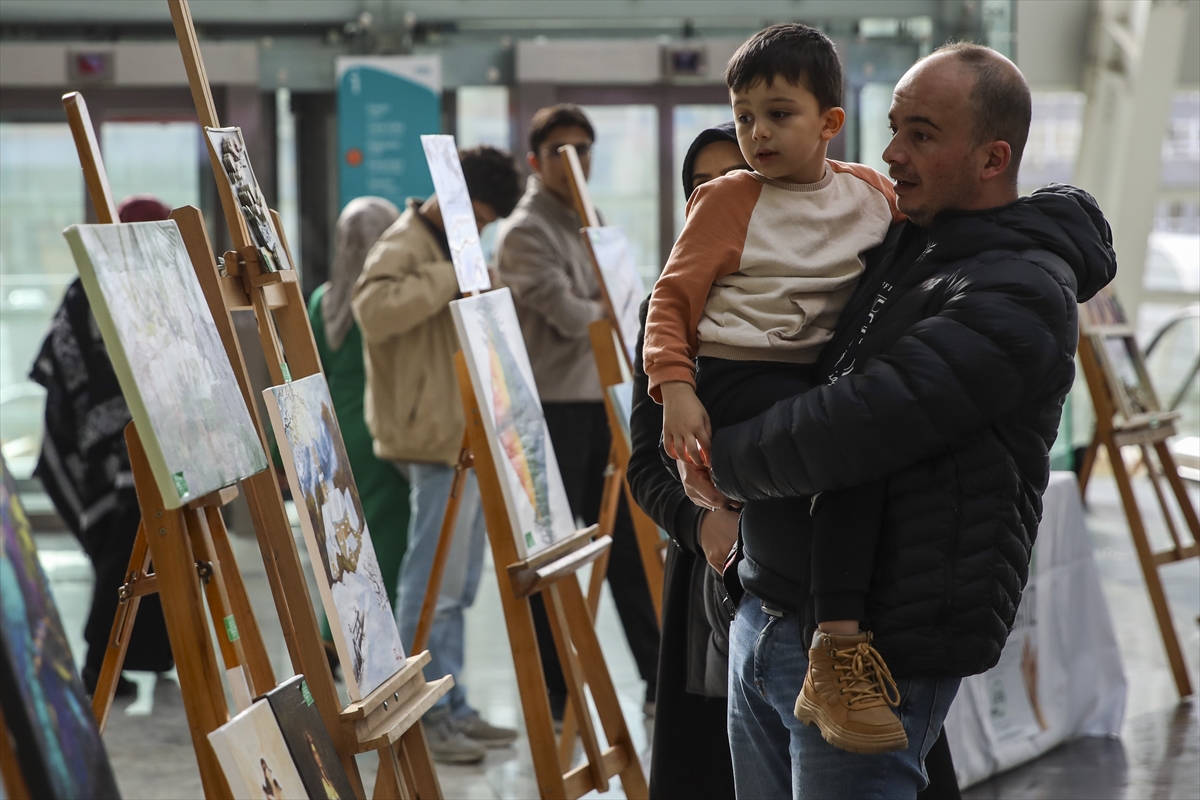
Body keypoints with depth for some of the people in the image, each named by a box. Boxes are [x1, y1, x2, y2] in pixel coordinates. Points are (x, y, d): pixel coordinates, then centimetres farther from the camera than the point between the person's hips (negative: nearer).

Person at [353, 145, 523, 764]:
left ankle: (451, 708, 21)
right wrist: (450, 278, -28)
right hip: (439, 439, -10)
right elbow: (373, 308, -32)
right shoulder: (404, 247, -11)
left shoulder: (454, 248, 19)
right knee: (434, 585, -8)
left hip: (471, 436, 10)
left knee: (458, 585, 14)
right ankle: (421, 718, -4)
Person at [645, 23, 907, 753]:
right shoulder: (729, 201, 0)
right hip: (739, 378, -6)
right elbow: (673, 298, -2)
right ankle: (838, 653, -30)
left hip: (826, 375, 6)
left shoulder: (875, 192, 10)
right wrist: (676, 387, -15)